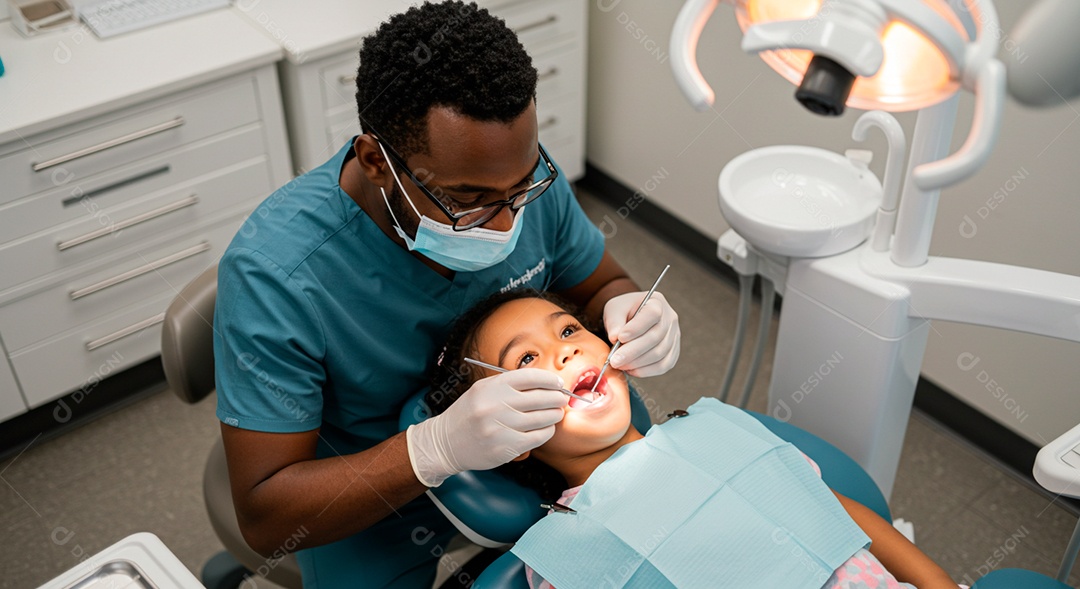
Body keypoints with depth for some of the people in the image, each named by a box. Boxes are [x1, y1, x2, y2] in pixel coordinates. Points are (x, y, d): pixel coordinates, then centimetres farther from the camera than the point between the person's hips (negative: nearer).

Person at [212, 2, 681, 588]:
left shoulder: (519, 174, -19)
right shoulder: (272, 274, -32)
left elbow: (601, 286, 0)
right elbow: (265, 517, -28)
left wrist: (626, 313, -25)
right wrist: (439, 446, -42)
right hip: (372, 507, -1)